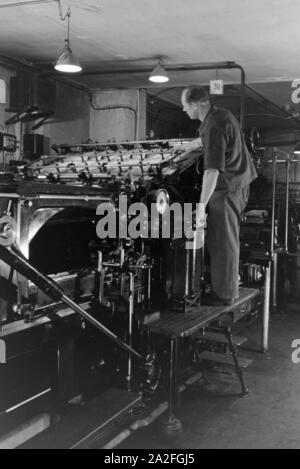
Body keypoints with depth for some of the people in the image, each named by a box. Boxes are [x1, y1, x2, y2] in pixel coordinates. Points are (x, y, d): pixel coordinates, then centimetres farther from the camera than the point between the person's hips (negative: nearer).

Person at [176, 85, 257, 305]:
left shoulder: (214, 126, -23)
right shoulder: (222, 114, 8)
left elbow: (212, 170, -30)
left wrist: (201, 207, -30)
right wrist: (191, 145, 48)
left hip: (227, 188, -10)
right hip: (238, 182, 10)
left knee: (223, 241, -1)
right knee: (226, 238, 20)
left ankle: (225, 294, 10)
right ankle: (228, 283, 33)